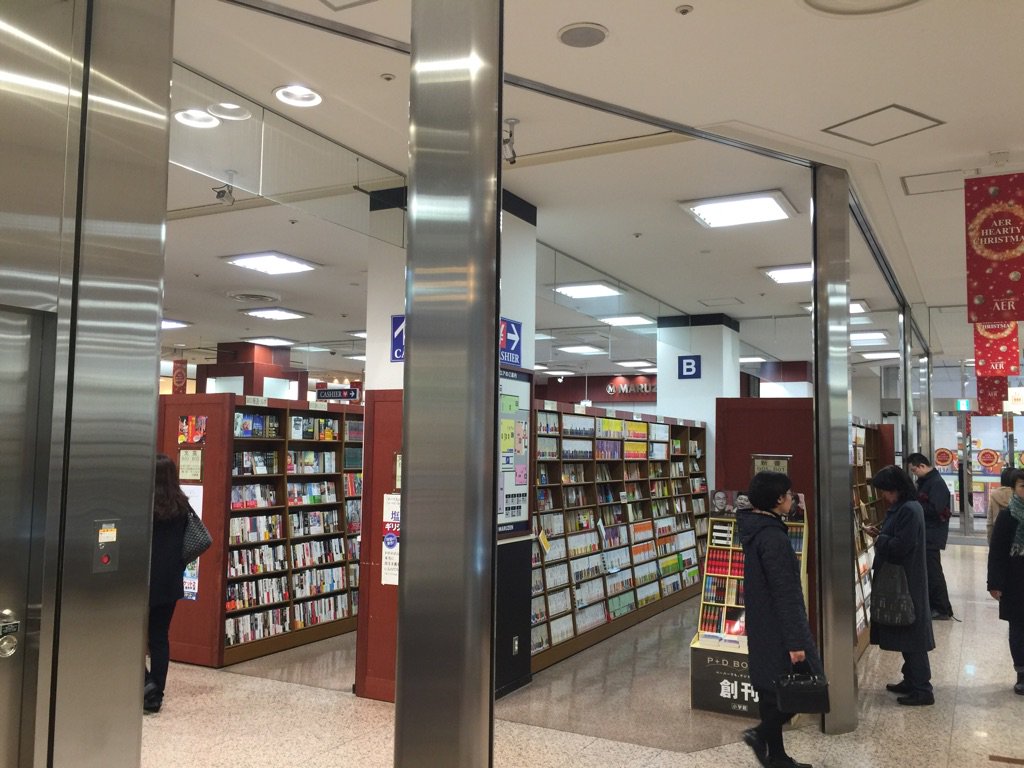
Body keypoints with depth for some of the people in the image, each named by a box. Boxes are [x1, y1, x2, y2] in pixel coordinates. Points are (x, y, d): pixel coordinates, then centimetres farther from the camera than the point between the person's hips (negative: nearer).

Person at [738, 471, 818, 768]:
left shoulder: (754, 529, 6)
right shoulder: (773, 537, -23)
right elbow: (784, 594, -22)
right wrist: (795, 641, -20)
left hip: (761, 626, 9)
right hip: (777, 628, -9)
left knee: (772, 688, 15)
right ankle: (761, 734, 4)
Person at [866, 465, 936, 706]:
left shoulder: (909, 510, -21)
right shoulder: (901, 507, 11)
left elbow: (900, 546, -25)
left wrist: (880, 538, -11)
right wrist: (880, 533, 1)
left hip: (907, 582, -10)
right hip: (899, 580, 10)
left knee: (911, 635, -3)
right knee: (905, 633, 17)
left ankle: (922, 690, 4)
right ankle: (912, 680, 28)